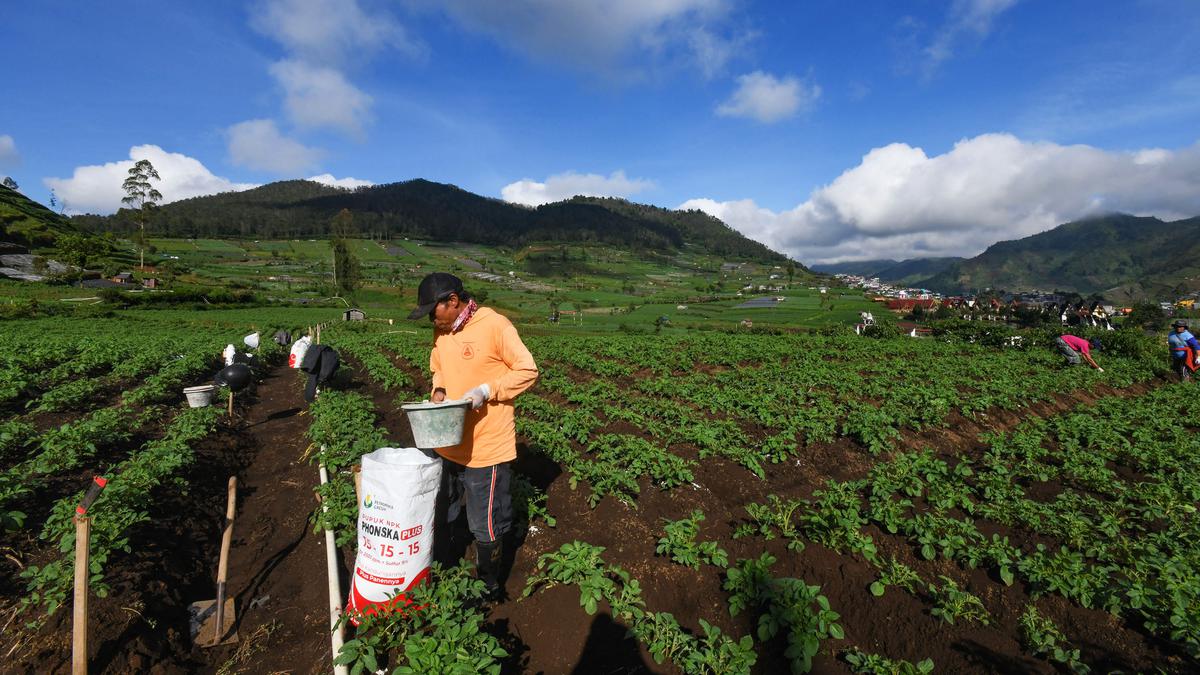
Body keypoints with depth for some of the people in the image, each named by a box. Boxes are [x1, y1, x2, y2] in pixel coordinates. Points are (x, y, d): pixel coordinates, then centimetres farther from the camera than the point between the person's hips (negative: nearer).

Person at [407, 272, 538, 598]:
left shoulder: (495, 326, -16)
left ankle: (488, 588, 32)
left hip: (487, 448, -7)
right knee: (439, 516, 22)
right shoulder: (441, 331, 6)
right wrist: (438, 391, -2)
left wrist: (487, 390, -23)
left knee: (487, 527, 8)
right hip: (449, 443, 7)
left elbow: (527, 370, -13)